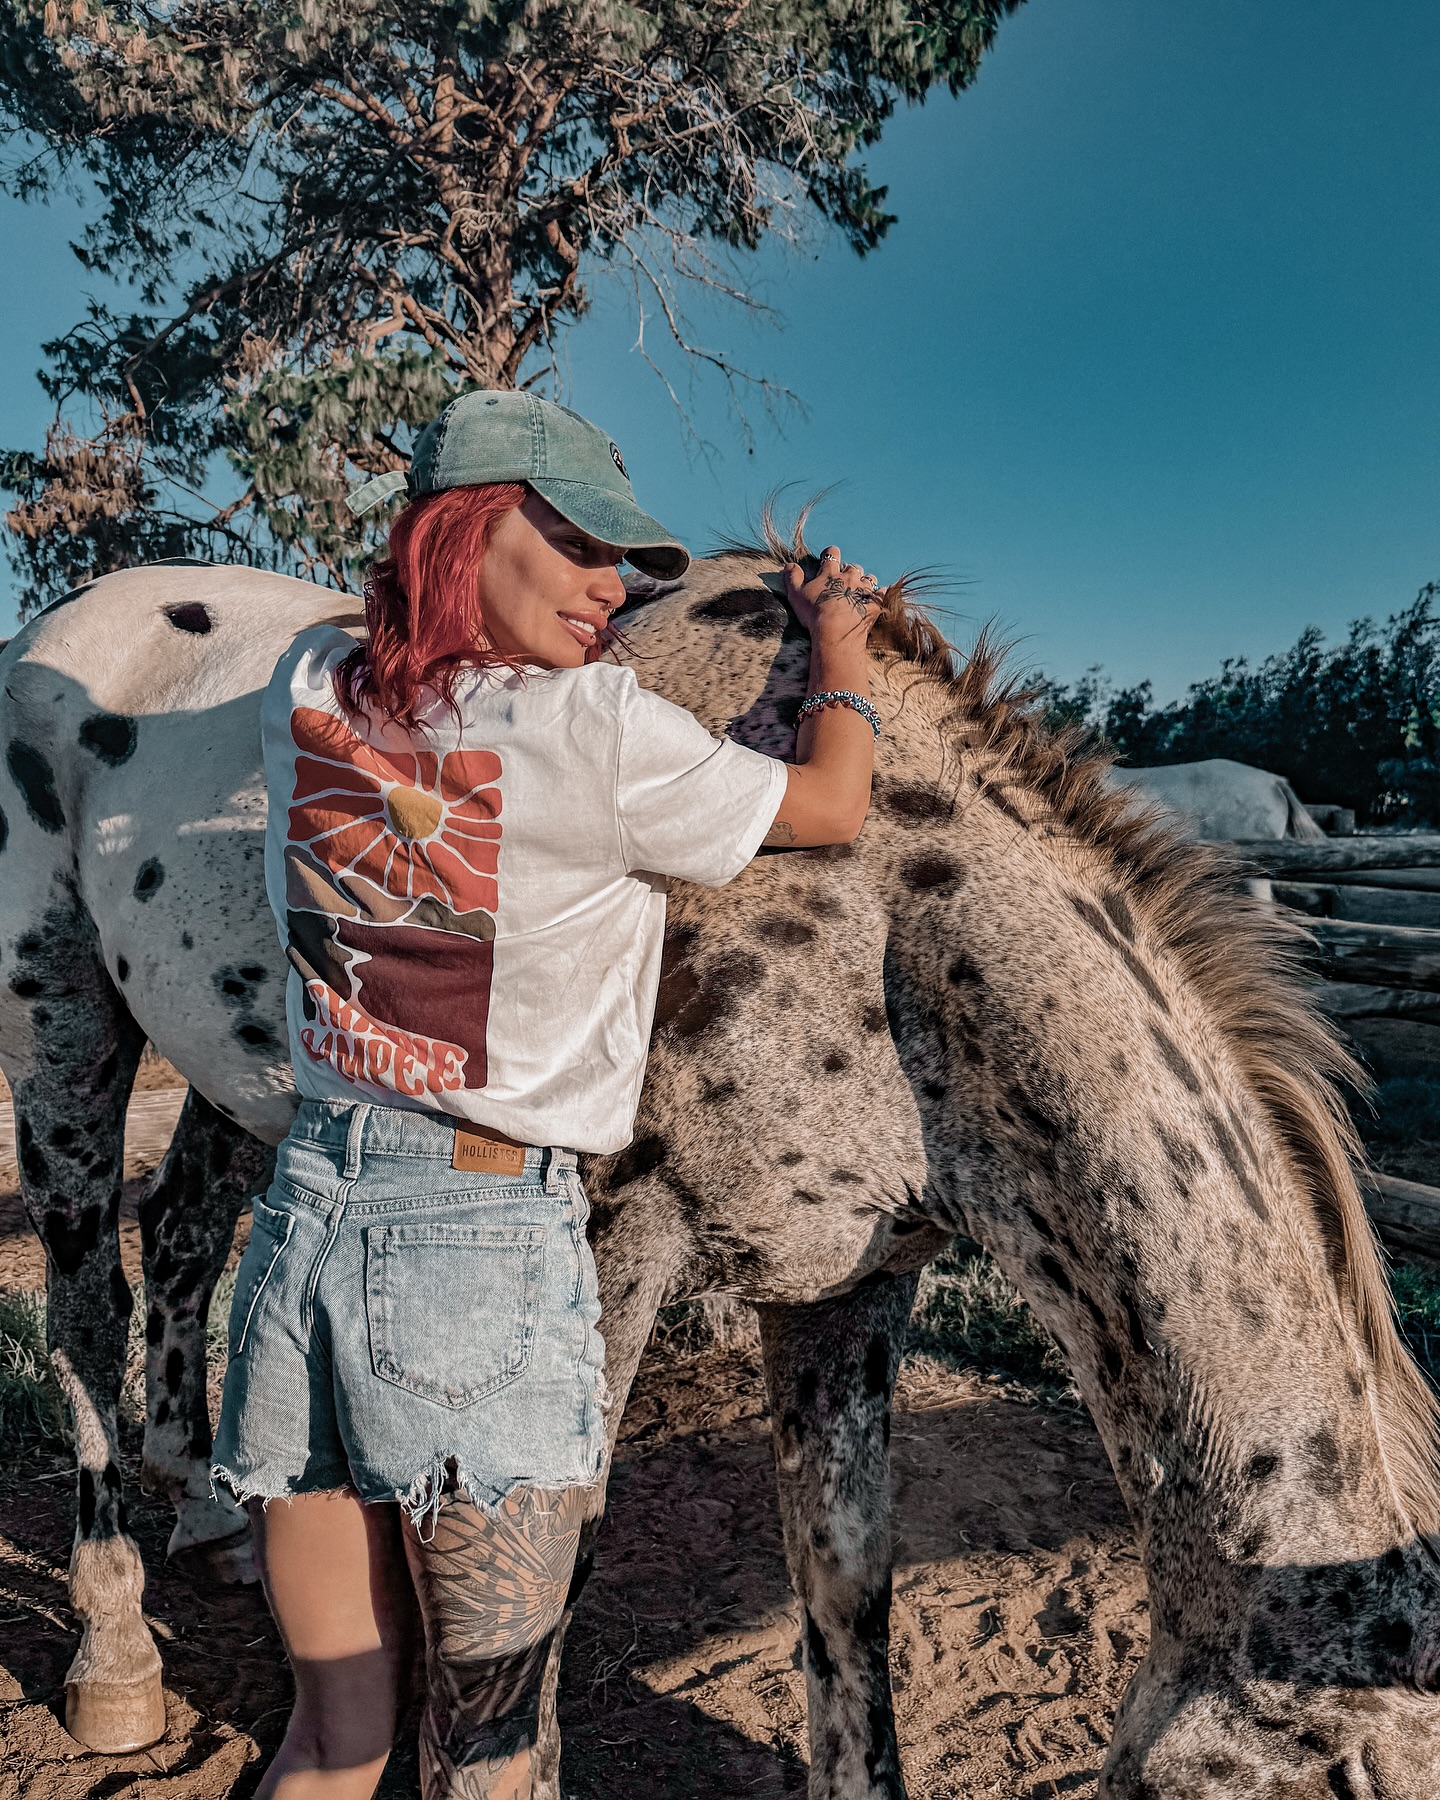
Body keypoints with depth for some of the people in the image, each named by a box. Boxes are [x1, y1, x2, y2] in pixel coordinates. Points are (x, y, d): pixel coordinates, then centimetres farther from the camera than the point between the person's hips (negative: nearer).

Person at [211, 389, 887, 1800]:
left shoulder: (304, 691, 2)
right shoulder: (599, 729, -14)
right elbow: (833, 804, 2)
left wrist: (553, 623, 26)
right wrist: (838, 637, 19)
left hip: (305, 1212, 6)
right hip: (488, 1245, -6)